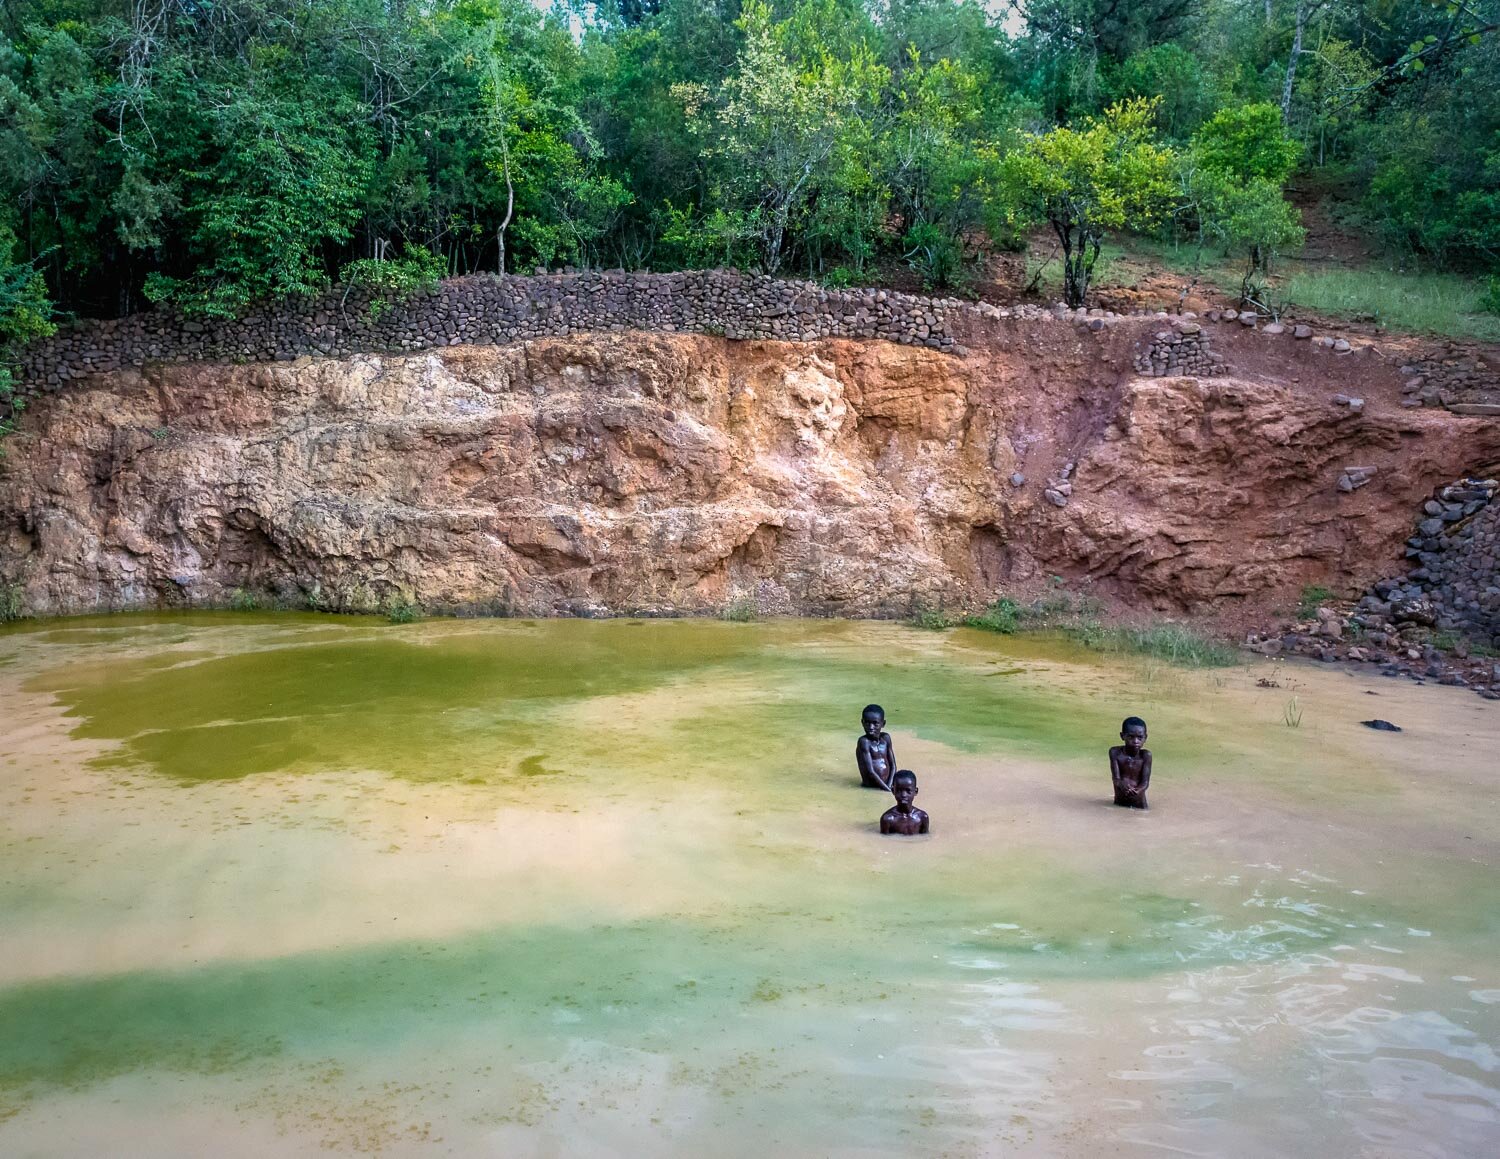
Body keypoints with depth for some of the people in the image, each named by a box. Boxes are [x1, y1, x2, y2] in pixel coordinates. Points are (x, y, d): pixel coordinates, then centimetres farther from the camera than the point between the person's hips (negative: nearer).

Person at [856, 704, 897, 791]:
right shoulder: (864, 742, -13)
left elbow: (893, 766, 7)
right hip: (871, 788, -6)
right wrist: (888, 789, -17)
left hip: (886, 785, 6)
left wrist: (889, 786, -8)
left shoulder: (886, 738, 5)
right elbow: (870, 772, -17)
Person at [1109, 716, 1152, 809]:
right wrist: (1122, 784, -39)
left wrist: (1137, 790, -38)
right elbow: (1116, 778, -15)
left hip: (1139, 805, 0)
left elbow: (1145, 782, -15)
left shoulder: (1146, 755, -9)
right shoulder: (1115, 752, -8)